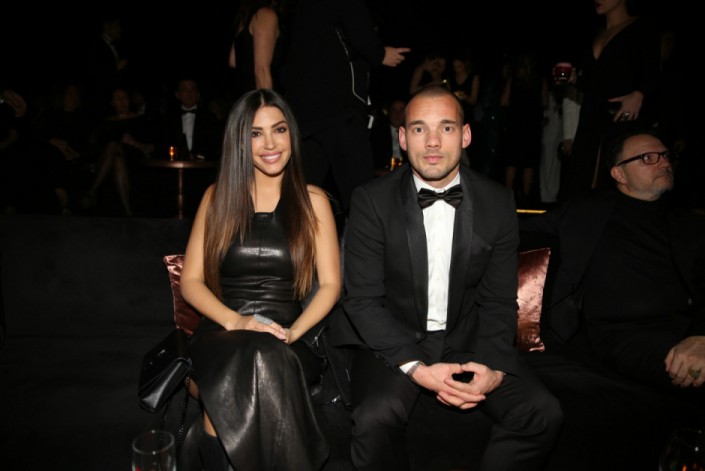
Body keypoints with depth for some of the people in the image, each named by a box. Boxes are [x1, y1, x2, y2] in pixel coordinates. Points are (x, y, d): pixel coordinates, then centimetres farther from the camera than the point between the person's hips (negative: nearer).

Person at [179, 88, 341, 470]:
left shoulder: (312, 200, 9)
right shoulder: (218, 196, 11)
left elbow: (330, 284, 4)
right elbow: (191, 281, 7)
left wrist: (293, 331, -14)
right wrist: (235, 321, -12)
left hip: (288, 339, 0)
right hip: (223, 331, 1)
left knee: (266, 362, -36)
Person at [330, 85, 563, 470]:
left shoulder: (498, 202, -1)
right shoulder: (372, 200, -8)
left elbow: (498, 301, 2)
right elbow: (363, 300, -10)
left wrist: (494, 368, -15)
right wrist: (415, 367, -21)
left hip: (468, 342, 3)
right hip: (393, 342, -2)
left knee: (544, 413, -17)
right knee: (376, 420, -30)